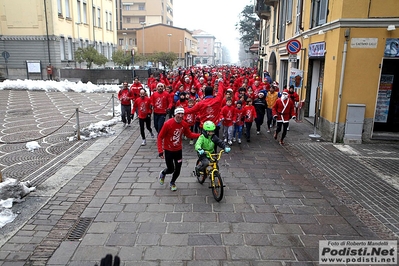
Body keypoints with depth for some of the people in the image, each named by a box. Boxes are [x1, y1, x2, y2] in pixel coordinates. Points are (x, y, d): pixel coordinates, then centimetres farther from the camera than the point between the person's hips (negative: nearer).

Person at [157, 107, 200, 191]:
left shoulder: (184, 124, -9)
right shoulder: (168, 124, -23)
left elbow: (189, 134, 7)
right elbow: (160, 137, -17)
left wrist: (200, 135, -7)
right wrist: (160, 151, -21)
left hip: (178, 150, 4)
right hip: (168, 150, -4)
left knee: (177, 170, 7)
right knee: (171, 169, 3)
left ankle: (172, 183, 38)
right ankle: (162, 174, 40)